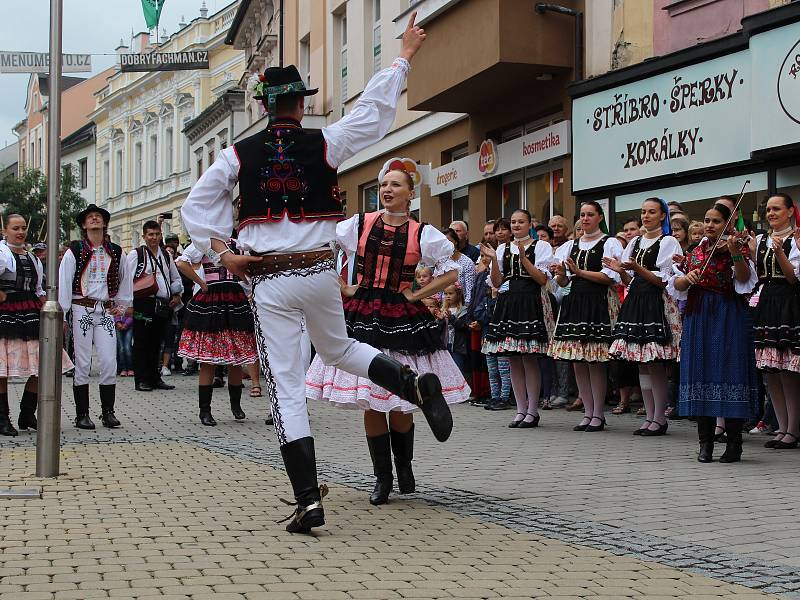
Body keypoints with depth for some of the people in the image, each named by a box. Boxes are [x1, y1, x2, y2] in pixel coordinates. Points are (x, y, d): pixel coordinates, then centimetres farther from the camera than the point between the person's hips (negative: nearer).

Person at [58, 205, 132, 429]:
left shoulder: (116, 252, 9)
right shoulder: (74, 251, 0)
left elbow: (126, 279, 22)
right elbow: (63, 283, -3)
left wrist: (122, 305, 16)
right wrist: (63, 314, -8)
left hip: (106, 311, 3)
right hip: (81, 310, -2)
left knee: (109, 362, -3)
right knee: (82, 363, -1)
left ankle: (108, 411, 7)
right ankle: (82, 415, 5)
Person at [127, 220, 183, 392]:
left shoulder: (166, 255, 18)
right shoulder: (136, 254, 1)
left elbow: (176, 278, 28)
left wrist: (177, 295, 12)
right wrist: (128, 302, -12)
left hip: (164, 305, 5)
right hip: (144, 305, -5)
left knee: (156, 343, 11)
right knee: (141, 344, -4)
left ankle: (155, 378, 17)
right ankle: (141, 380, 0)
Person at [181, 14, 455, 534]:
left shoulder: (239, 155, 0)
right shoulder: (325, 144, -1)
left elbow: (196, 206, 4)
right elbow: (375, 107, 9)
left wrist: (221, 251, 6)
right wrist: (404, 56, 19)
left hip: (268, 281, -2)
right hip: (320, 272, 2)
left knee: (286, 388, -1)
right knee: (338, 348, 29)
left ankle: (309, 500, -5)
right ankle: (417, 385, 5)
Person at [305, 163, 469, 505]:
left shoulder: (422, 234, 0)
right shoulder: (359, 225, 3)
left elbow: (451, 272, 4)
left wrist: (416, 295, -3)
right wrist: (344, 289, 3)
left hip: (403, 319, -1)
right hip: (363, 318, 1)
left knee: (400, 403, 1)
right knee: (370, 401, 2)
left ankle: (404, 465, 27)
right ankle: (382, 477, 13)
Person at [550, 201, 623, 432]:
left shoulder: (609, 243, 1)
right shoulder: (570, 246, 18)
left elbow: (609, 277, -8)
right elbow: (563, 282, 16)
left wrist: (580, 272, -11)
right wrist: (561, 274, -6)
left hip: (598, 303, -6)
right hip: (574, 301, 6)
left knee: (596, 361, -7)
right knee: (577, 361, 4)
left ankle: (598, 415, -1)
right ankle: (588, 413, 10)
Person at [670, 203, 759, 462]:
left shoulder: (738, 245, 1)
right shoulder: (697, 251, 15)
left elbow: (744, 279, -17)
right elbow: (676, 285, 10)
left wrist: (735, 253, -33)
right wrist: (686, 277, -11)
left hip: (728, 318, -4)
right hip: (698, 318, 5)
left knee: (730, 372, -7)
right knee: (701, 371, 3)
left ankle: (734, 443, -1)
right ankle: (705, 443, 10)